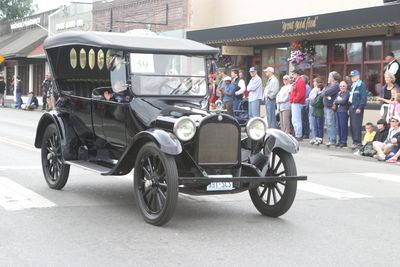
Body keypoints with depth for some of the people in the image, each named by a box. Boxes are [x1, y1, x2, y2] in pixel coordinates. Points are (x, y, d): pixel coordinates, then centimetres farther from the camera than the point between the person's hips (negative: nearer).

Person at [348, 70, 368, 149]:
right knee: (352, 126, 9)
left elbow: (364, 97, -14)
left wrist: (360, 108, -19)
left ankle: (357, 142, -9)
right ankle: (354, 141, 14)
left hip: (357, 108, -9)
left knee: (356, 125, -10)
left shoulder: (362, 85, -7)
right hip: (352, 107, 9)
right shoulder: (353, 86, 21)